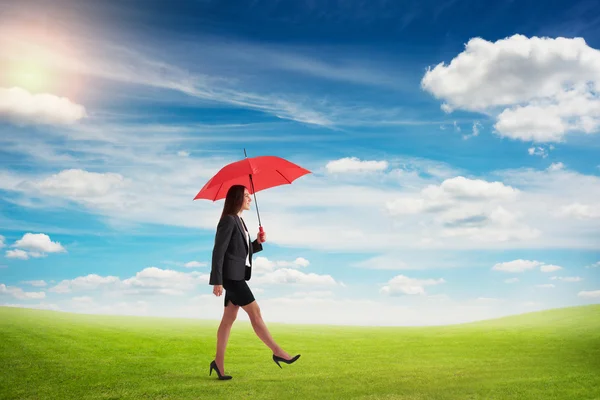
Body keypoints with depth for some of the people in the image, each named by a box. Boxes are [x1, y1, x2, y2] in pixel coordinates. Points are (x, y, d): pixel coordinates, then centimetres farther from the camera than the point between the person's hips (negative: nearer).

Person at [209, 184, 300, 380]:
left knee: (229, 319, 9)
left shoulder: (239, 221, 17)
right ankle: (278, 352, 1)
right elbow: (218, 251, -16)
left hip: (237, 275, 10)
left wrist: (258, 243, 5)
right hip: (231, 275, -10)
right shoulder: (228, 220, -12)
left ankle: (219, 362, 14)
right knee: (255, 313, -5)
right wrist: (217, 281, -20)